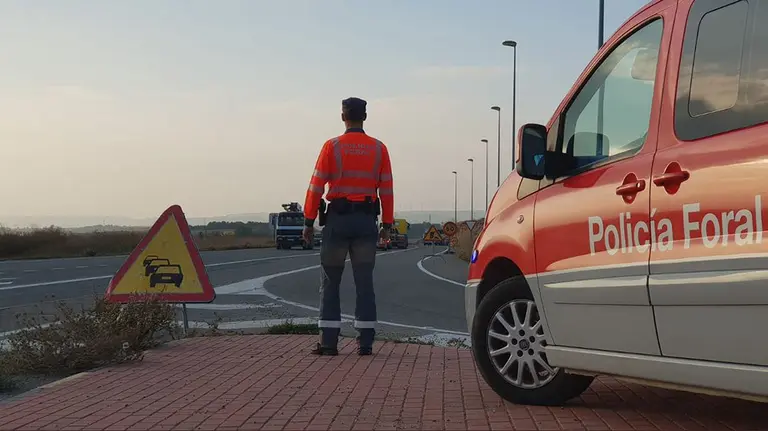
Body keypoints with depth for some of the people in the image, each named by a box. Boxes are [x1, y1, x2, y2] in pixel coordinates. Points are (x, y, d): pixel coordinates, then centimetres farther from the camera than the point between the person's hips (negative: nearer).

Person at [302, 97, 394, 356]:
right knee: (364, 282, 6)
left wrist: (309, 221, 1)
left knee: (330, 282, 6)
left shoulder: (331, 147, -3)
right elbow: (386, 189, 4)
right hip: (366, 220, 2)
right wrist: (387, 224, 9)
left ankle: (329, 341, 3)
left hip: (338, 218, -2)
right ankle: (365, 342, 5)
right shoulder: (379, 148, 4)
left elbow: (316, 186, -4)